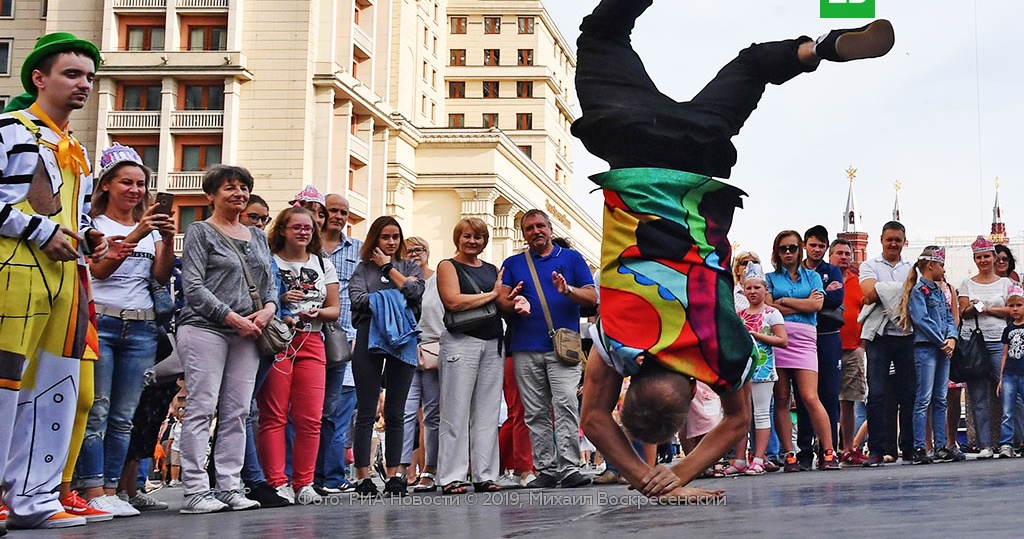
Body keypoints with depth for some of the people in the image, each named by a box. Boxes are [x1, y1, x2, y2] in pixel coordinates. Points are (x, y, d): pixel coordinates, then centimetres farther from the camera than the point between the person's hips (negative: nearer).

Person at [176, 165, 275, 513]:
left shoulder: (257, 237, 21)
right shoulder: (201, 232, 3)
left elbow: (269, 282, 22)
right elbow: (193, 286, -6)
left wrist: (269, 308, 0)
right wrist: (232, 317, -13)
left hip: (247, 334, 6)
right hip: (205, 328, -6)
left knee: (237, 412, 4)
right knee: (202, 409, -8)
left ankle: (230, 487, 8)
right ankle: (195, 491, -7)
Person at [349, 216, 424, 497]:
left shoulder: (410, 267, 18)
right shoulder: (364, 267, 12)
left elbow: (415, 292, -3)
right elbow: (358, 298, -5)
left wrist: (389, 268, 3)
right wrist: (395, 296, -3)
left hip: (402, 341, 2)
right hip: (369, 339, -2)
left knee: (395, 413, 5)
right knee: (366, 412, -3)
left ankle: (393, 474, 9)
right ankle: (363, 476, -1)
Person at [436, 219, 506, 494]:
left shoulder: (492, 270, 20)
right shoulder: (448, 266, 4)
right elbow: (454, 301, -12)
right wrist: (492, 294, -6)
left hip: (493, 344, 5)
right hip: (461, 343, -5)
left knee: (487, 413, 4)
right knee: (456, 412, -5)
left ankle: (485, 475, 7)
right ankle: (451, 477, -3)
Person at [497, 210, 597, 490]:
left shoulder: (571, 258, 11)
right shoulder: (512, 264, 17)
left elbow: (592, 297, 4)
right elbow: (501, 299, 4)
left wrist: (568, 290, -16)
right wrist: (513, 304, -19)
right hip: (525, 349, 3)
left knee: (566, 404, -13)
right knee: (535, 413, 3)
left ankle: (569, 468, -13)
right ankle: (546, 470, 8)